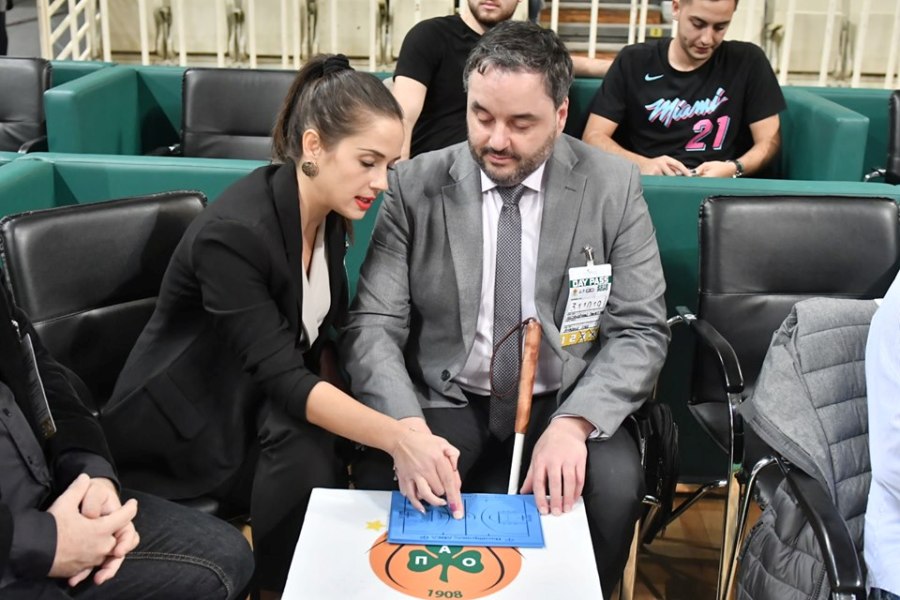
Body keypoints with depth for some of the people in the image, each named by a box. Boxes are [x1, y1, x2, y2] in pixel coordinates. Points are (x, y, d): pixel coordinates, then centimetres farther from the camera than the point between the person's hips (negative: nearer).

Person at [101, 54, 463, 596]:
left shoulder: (330, 213, -5)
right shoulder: (233, 232, -29)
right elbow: (284, 380, -33)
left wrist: (336, 409, -13)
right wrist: (400, 438, -43)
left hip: (257, 400, 7)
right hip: (185, 425, -6)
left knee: (365, 451, -16)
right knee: (305, 445, -30)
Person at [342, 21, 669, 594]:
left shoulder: (613, 185, -5)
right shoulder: (416, 185, -5)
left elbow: (640, 331, -6)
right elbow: (373, 325, -8)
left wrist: (572, 422, -24)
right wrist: (410, 428, -27)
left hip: (566, 402, 0)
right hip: (446, 400, 0)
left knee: (616, 487, -28)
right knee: (380, 483, -27)